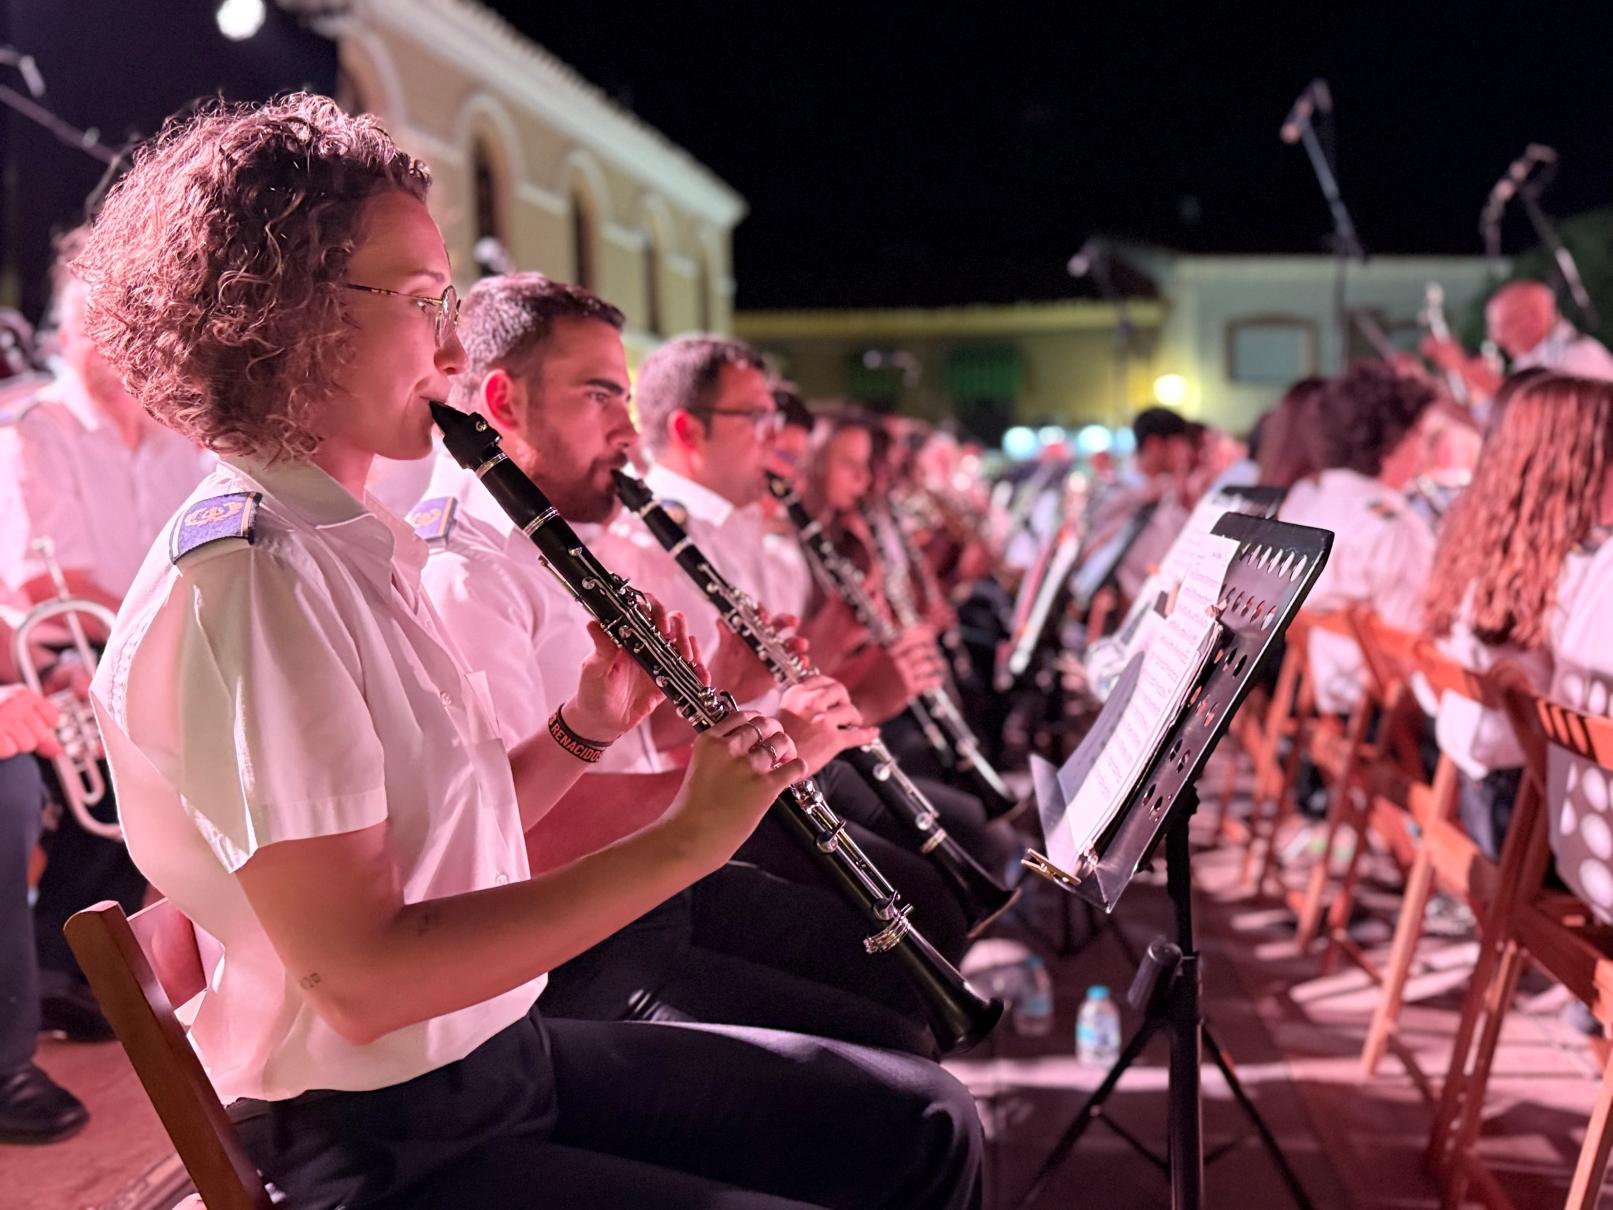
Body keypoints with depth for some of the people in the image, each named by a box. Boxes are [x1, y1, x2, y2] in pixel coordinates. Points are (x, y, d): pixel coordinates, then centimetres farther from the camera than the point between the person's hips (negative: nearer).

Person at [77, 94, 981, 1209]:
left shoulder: (352, 543, 8)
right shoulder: (244, 580, -21)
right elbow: (359, 976, -26)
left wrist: (580, 730, -4)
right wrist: (683, 838, -25)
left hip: (499, 1050, 9)